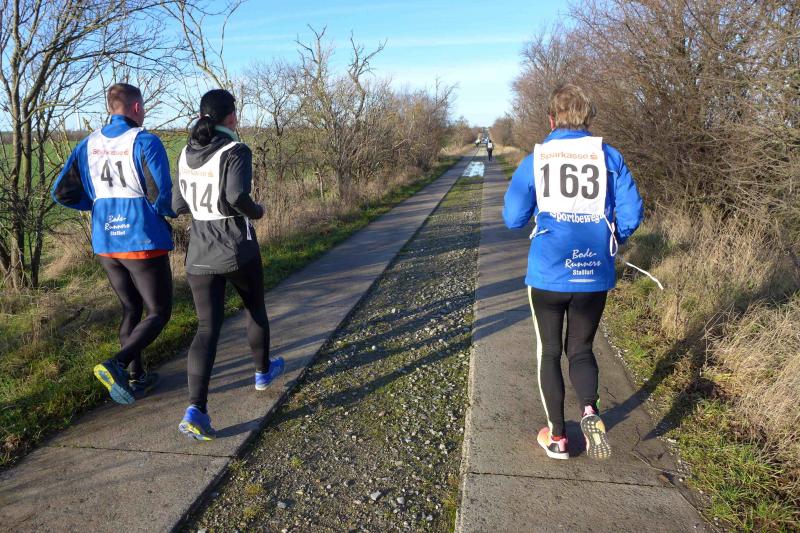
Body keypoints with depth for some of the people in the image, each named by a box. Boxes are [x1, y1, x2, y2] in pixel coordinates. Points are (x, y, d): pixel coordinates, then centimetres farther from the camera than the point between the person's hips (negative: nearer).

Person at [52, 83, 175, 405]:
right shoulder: (145, 142, -11)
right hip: (144, 242, -6)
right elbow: (162, 195, -19)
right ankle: (117, 364, -16)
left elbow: (61, 193, 5)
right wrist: (170, 211, 4)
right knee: (159, 313, 5)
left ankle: (136, 378, 24)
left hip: (106, 244, 6)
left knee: (131, 310, 20)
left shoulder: (88, 145, 7)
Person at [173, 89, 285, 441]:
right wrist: (256, 211, -5)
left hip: (199, 254, 4)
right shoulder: (236, 151, -11)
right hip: (238, 251, -4)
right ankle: (263, 372, 41)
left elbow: (178, 205, 12)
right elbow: (238, 197, -26)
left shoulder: (187, 153, 8)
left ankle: (195, 410, -13)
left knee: (207, 328, 1)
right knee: (255, 308, 22)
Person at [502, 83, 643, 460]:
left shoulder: (535, 160, -1)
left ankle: (557, 437, 22)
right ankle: (590, 411, -7)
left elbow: (513, 217, 0)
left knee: (549, 352, 15)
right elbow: (631, 214, -1)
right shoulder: (609, 157, 1)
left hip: (547, 274, -1)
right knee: (581, 349, 20)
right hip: (595, 275, 2)